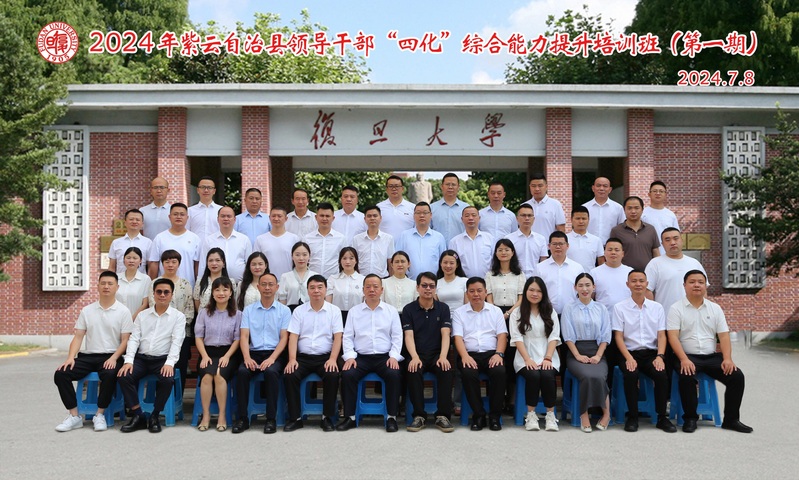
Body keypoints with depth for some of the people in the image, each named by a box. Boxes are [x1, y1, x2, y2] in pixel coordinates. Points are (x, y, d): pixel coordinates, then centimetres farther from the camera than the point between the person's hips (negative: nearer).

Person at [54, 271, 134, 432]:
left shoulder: (123, 311, 2)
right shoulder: (87, 310, 12)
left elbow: (125, 340, -1)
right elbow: (78, 337, 9)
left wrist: (114, 358, -17)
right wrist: (70, 358, -7)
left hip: (110, 356, -4)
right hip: (87, 355, 4)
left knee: (110, 375, -35)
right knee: (60, 374, -19)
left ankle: (100, 415, -16)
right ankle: (74, 416, -10)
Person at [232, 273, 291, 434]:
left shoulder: (284, 310, 7)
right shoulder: (248, 310, 12)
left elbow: (284, 338, -1)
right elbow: (244, 336, 3)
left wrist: (272, 358, -16)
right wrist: (247, 357, -15)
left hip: (275, 354, -2)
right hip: (254, 353, 2)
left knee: (271, 372, -34)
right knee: (242, 372, -29)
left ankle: (271, 419, -23)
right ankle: (242, 418, -18)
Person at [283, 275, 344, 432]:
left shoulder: (334, 310, 5)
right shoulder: (299, 311, 8)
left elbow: (337, 337, -1)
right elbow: (293, 336, 1)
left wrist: (332, 359, -16)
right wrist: (292, 359, -13)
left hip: (325, 357, -1)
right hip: (303, 357, 1)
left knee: (332, 376, -30)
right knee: (289, 376, -26)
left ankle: (327, 417, -13)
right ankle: (295, 418, -12)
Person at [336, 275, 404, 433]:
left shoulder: (391, 311, 10)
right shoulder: (354, 311, 11)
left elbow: (397, 336, 5)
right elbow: (347, 336, 7)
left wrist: (394, 356, -9)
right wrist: (350, 356, -8)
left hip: (384, 357, 0)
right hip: (361, 357, 1)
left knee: (394, 374, -30)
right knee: (347, 374, -27)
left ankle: (392, 417, -16)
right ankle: (350, 417, -13)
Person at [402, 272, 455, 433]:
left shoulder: (443, 308, 8)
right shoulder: (409, 309, 5)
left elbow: (445, 334, -3)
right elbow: (409, 335, -5)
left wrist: (443, 356, -21)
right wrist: (415, 357, -23)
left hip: (437, 354, 1)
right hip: (417, 355, -1)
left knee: (446, 370, -31)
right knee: (413, 370, -33)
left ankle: (443, 416, -23)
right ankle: (419, 416, -22)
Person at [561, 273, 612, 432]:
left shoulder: (601, 309, 13)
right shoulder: (569, 308, 7)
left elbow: (605, 336, 9)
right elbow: (568, 336, 1)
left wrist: (598, 356, -6)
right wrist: (578, 355, -10)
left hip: (597, 352, 1)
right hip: (576, 353, -1)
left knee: (599, 377, -30)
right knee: (587, 376, -32)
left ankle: (606, 413, -10)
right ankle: (584, 414, -16)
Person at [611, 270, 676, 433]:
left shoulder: (657, 307, 12)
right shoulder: (619, 308, 4)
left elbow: (661, 335, 7)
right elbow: (618, 336, -1)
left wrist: (660, 356, -11)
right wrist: (629, 358, -15)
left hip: (651, 353, 2)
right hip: (629, 353, -2)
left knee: (662, 374, -28)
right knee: (630, 374, -32)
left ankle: (662, 417, -11)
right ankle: (632, 417, -15)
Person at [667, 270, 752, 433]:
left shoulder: (715, 308, 13)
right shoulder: (676, 308, 1)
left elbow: (724, 336, 7)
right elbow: (673, 336, -9)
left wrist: (727, 359, -10)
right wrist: (684, 359, -23)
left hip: (712, 356, 4)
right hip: (687, 356, -4)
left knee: (737, 376, -17)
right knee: (687, 377, -34)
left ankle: (731, 419, 0)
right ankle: (690, 418, -14)